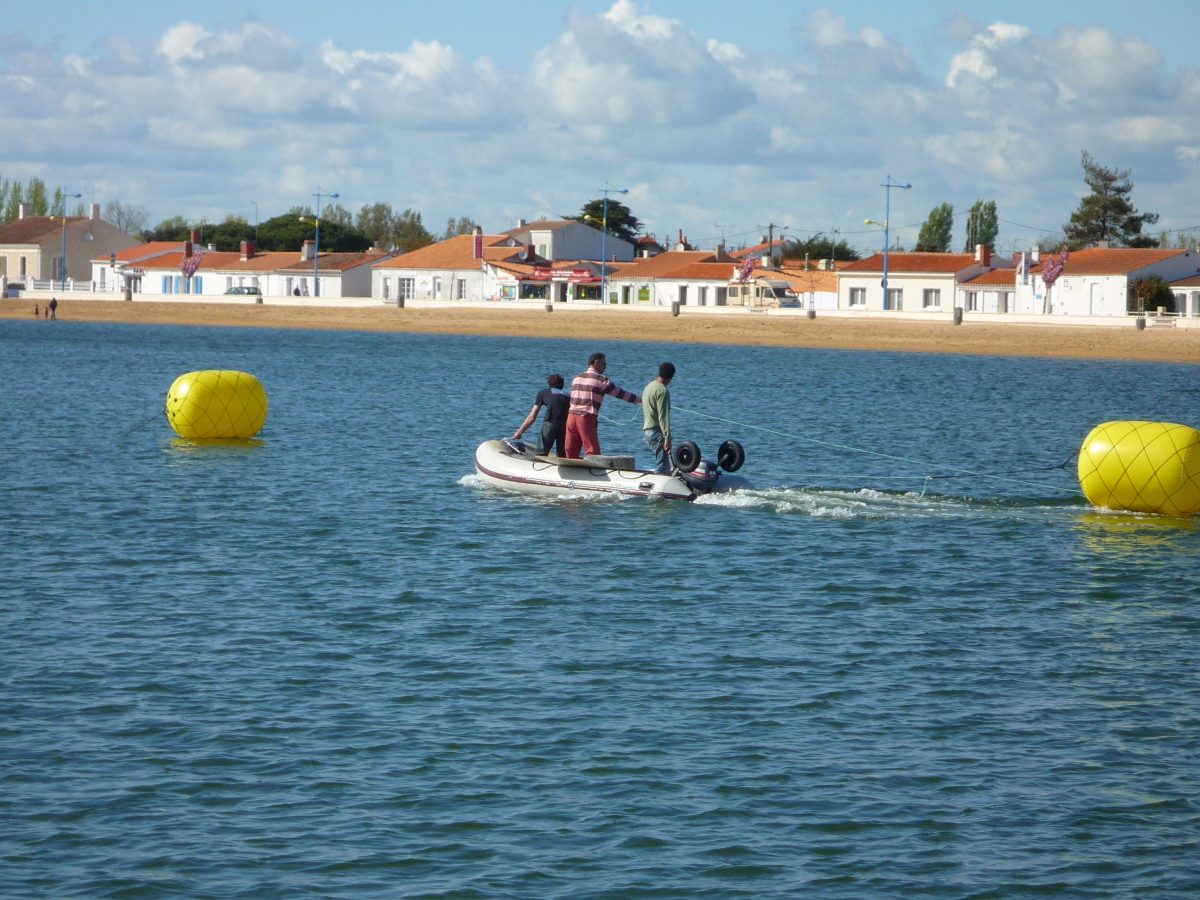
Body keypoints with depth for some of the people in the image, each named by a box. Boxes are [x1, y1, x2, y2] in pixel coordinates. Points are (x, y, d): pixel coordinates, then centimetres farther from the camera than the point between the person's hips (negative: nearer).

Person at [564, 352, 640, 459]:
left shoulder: (576, 379, 16)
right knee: (593, 452, -6)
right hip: (587, 418, -6)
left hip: (572, 416, 6)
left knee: (571, 453, 6)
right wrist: (640, 400, 11)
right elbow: (619, 393, 2)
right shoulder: (601, 380, -1)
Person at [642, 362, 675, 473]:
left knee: (665, 464, 13)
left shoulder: (649, 387, 16)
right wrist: (667, 438, -22)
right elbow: (663, 417, -20)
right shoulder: (662, 391, -14)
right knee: (662, 465, -11)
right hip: (656, 431, -10)